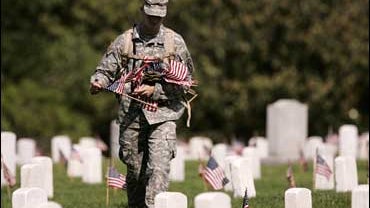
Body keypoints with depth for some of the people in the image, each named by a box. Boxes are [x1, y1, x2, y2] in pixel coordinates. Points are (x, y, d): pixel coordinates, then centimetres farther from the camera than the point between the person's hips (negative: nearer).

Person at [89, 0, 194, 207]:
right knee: (135, 171, 8)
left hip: (162, 115, -2)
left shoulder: (175, 42, 4)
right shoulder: (125, 41, 7)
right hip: (131, 115, 2)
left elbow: (185, 82, 3)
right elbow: (106, 70, 9)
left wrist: (154, 90, -9)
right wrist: (98, 82, -14)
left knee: (159, 168, -16)